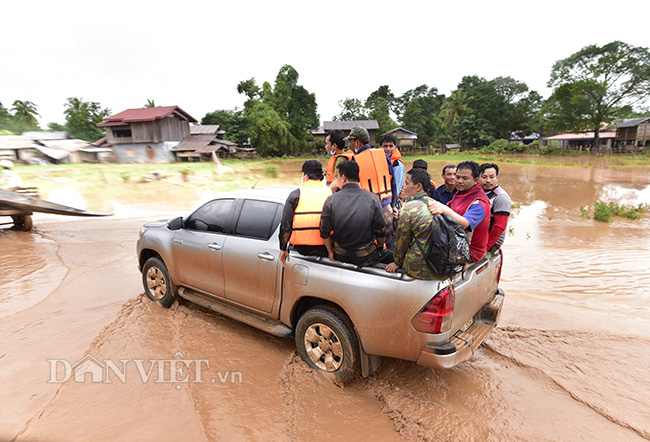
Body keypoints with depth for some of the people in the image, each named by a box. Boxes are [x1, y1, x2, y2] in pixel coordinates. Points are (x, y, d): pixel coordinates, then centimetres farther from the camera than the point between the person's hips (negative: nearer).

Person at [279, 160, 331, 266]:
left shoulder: (295, 195, -1)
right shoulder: (331, 194, 3)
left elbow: (286, 225, -1)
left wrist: (283, 249, 8)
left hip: (302, 249, -2)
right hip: (326, 250, 3)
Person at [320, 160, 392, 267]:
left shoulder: (331, 200, -10)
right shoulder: (372, 199, -11)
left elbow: (324, 232, -5)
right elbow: (380, 231, -6)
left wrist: (330, 251, 12)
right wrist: (380, 249, 14)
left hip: (341, 256, 3)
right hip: (365, 258, -2)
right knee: (391, 256, 18)